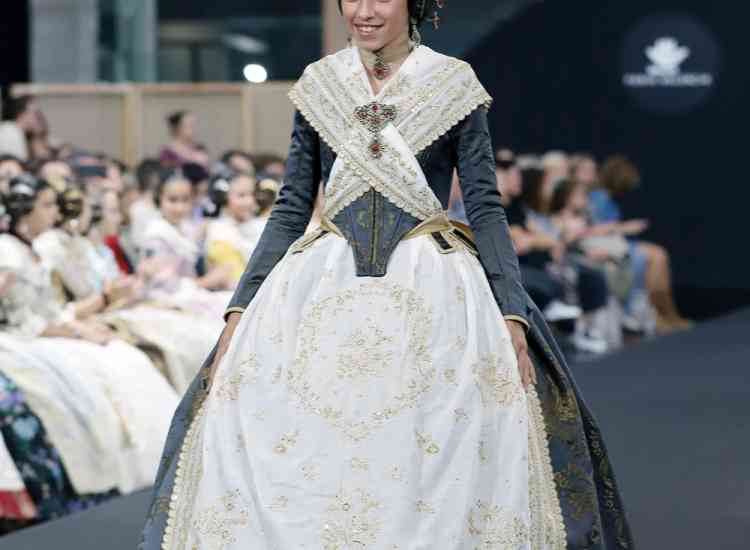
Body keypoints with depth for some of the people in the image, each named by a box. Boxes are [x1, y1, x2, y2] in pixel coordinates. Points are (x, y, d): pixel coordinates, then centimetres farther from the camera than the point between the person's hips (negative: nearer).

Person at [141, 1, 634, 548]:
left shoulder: (455, 85, 1)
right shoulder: (317, 86, 8)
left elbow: (486, 209, -1)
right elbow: (290, 211, 9)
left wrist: (512, 315, -12)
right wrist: (241, 309, 1)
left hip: (431, 288, -2)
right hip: (324, 288, 2)